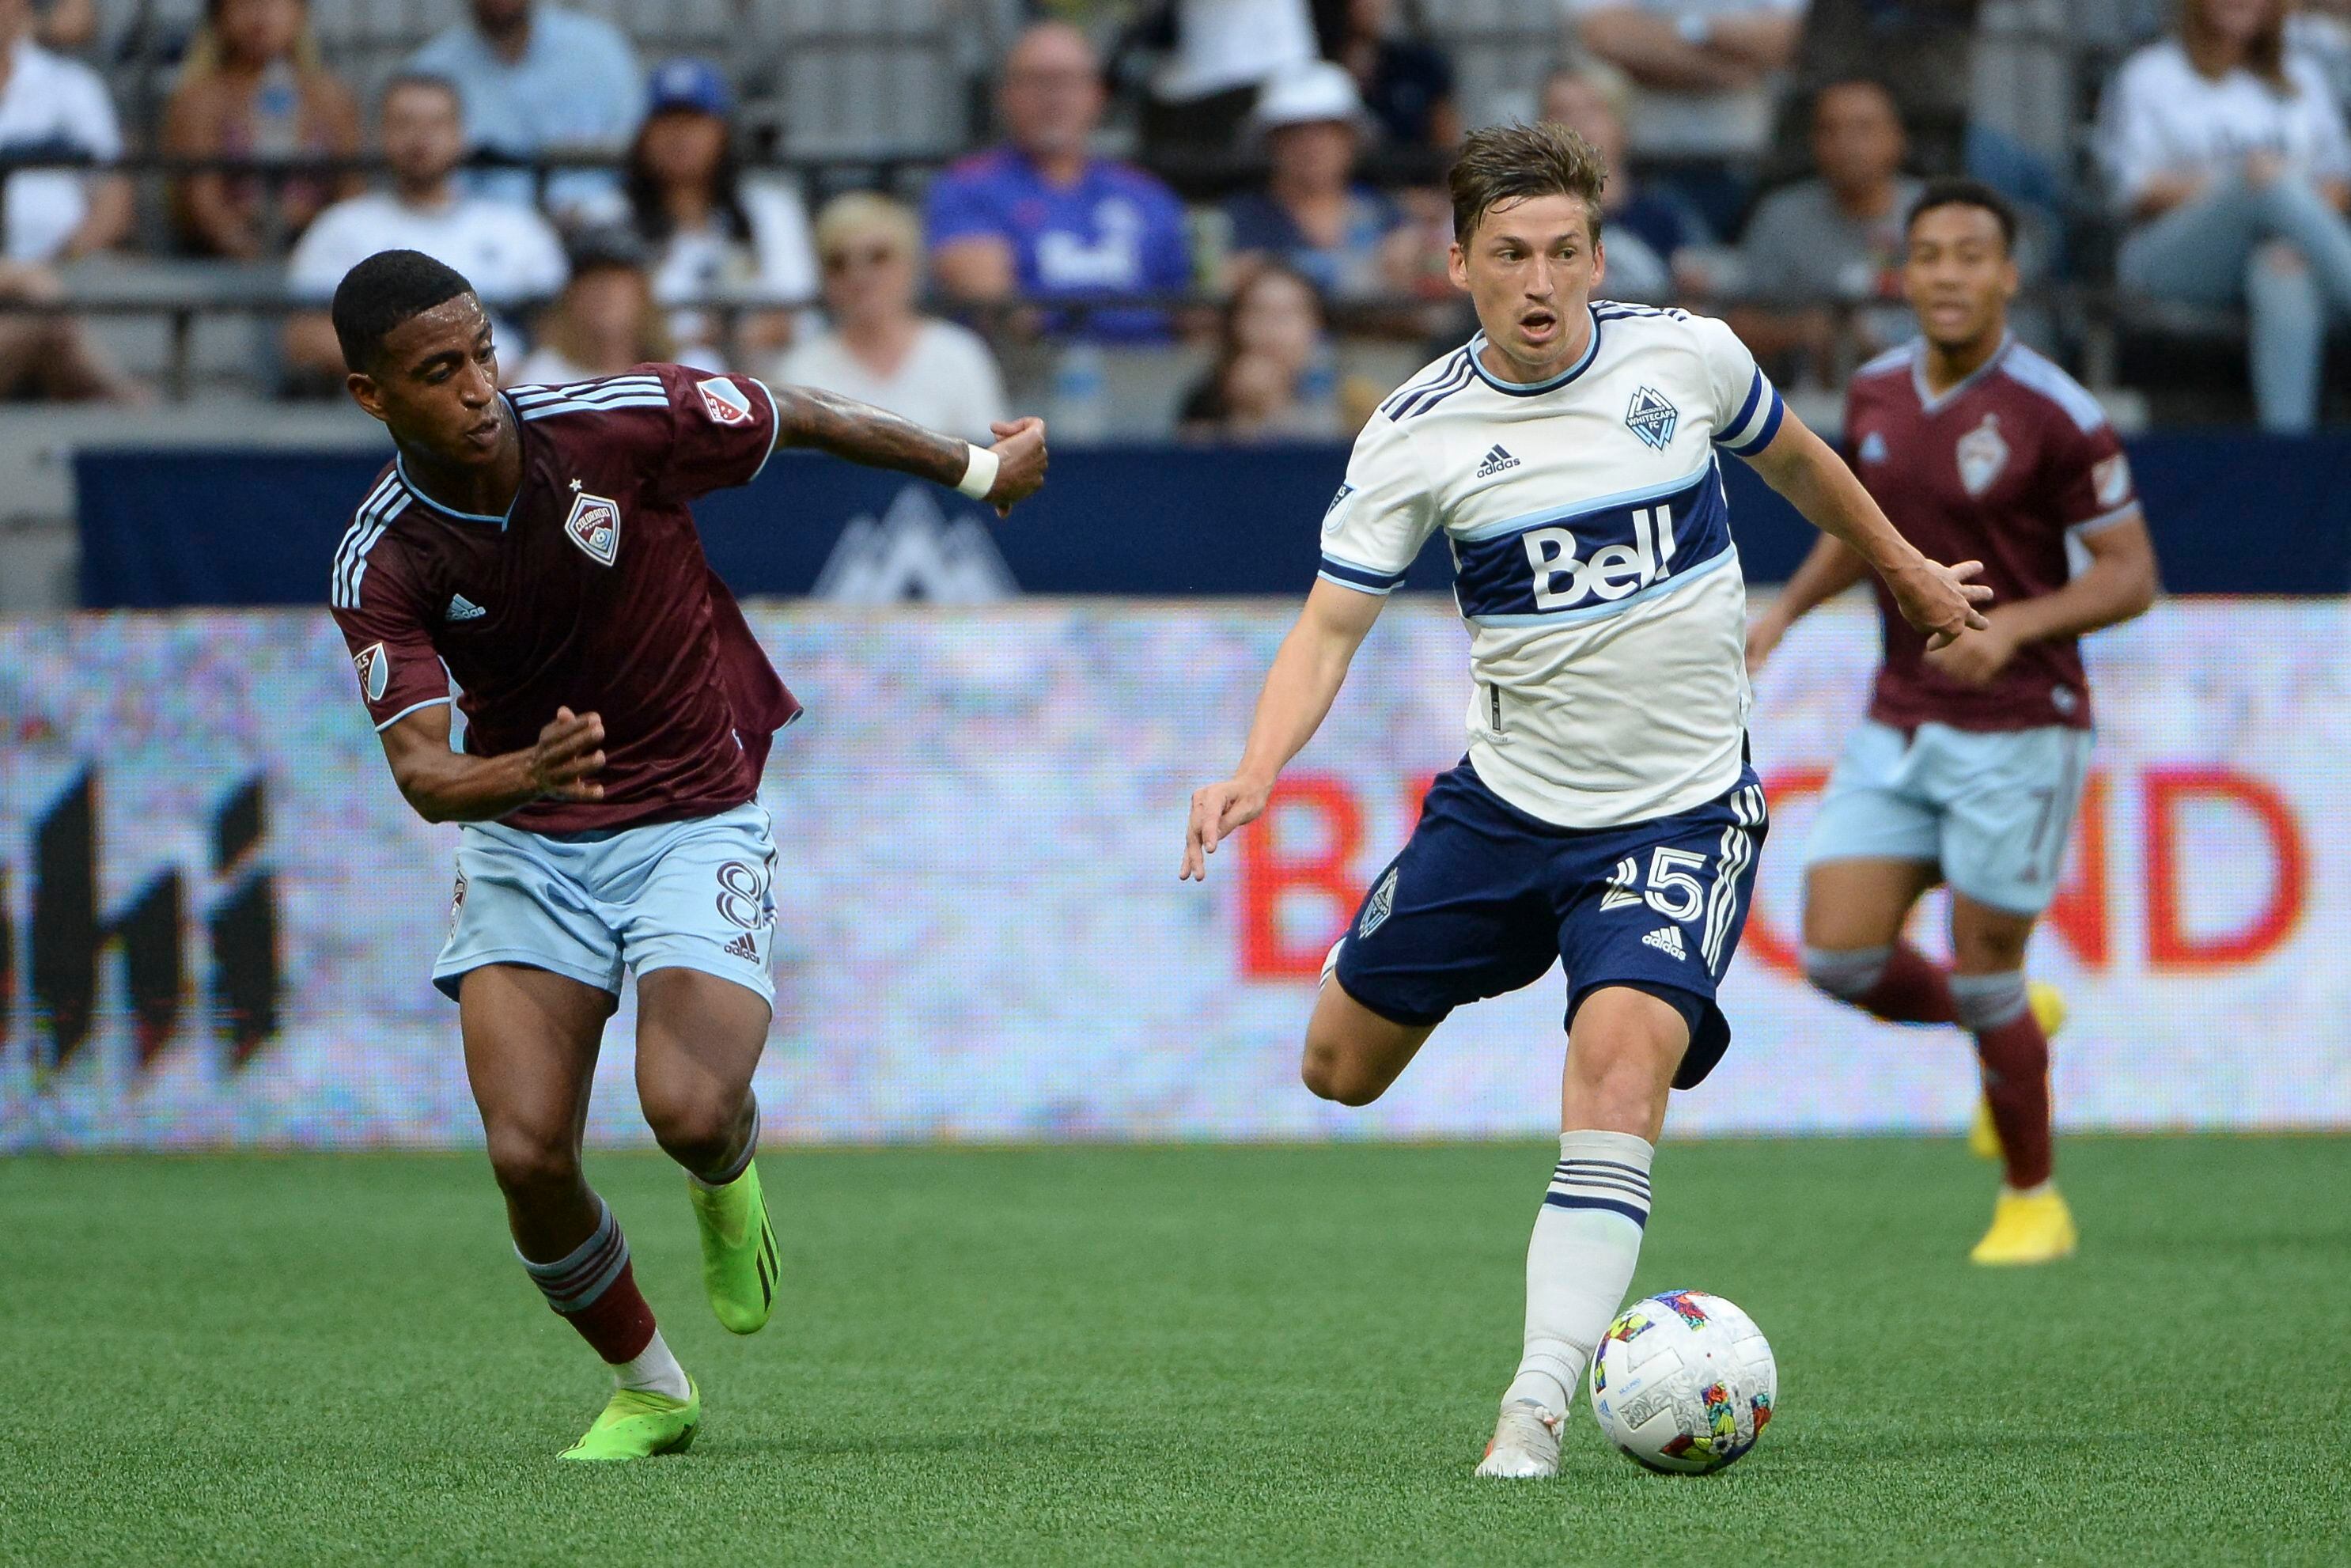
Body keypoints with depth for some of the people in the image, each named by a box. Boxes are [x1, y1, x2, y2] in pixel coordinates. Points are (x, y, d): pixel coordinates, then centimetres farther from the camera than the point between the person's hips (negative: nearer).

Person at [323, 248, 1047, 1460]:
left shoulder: (622, 424, -16)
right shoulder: (380, 567, -14)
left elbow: (800, 419, 2)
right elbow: (420, 770, -22)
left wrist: (979, 467, 17)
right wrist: (520, 777, -45)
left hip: (694, 823, -1)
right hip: (524, 845, 2)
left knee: (689, 1111, -24)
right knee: (527, 1154, -13)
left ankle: (727, 1179, 16)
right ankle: (646, 1392, 14)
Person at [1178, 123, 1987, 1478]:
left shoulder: (1686, 356, -6)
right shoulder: (1418, 436, -9)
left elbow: (1792, 457, 15)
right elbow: (1332, 624, -8)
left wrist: (1907, 571, 30)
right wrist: (1258, 772, -26)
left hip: (1682, 808, -2)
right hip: (1509, 797, 2)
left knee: (1622, 1054, -26)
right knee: (1342, 1065, 9)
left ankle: (1540, 1404, -28)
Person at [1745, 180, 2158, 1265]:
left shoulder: (2055, 415, -14)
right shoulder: (1875, 393, 4)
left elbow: (2130, 576, -12)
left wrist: (2014, 625, -26)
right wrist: (1787, 609, 7)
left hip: (2016, 733, -6)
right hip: (1898, 721, 6)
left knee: (1983, 976, -2)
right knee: (1839, 954, -4)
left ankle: (2033, 1197, 20)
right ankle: (2016, 1025, 26)